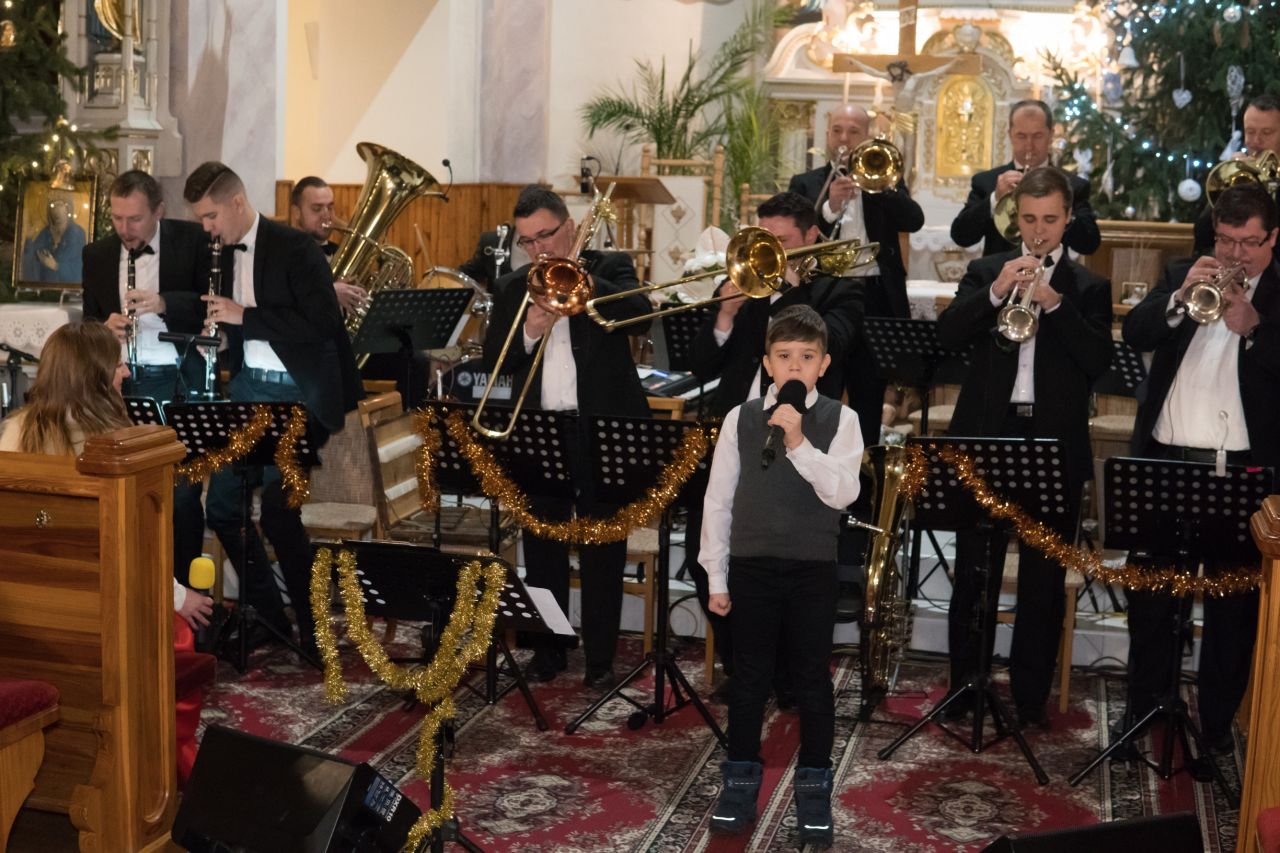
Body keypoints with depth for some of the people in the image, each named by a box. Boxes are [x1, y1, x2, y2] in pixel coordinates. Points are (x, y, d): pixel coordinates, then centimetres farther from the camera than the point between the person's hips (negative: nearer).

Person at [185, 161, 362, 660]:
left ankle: (314, 631, 6)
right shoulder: (221, 255, 9)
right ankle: (267, 615, 25)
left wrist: (244, 316, -21)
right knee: (222, 506, 8)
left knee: (277, 512, -11)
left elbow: (323, 323, -21)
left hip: (295, 393, -8)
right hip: (247, 388, 8)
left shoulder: (294, 248, -12)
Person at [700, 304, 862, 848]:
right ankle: (740, 783, 22)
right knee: (749, 679, 9)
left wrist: (799, 443, -25)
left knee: (812, 681, 7)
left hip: (813, 569, -1)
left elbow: (843, 493, -14)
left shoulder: (840, 420, -2)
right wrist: (716, 576, 3)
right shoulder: (740, 419, 1)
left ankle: (813, 788, 20)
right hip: (751, 567, 1)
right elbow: (718, 498, 4)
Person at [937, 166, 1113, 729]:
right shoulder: (987, 271, 11)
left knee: (1044, 581, 5)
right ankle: (965, 688, 18)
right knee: (974, 572, 6)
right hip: (987, 437, 1)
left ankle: (1030, 697, 16)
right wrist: (996, 292, -17)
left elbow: (1098, 360, -7)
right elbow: (947, 335, -4)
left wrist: (1054, 302, -17)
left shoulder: (1088, 288, 9)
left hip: (1056, 445, 0)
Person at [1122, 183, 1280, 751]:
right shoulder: (1183, 276, 11)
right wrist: (1180, 298, -17)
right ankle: (1143, 707, 28)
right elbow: (1134, 336, -3)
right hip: (1164, 459, 3)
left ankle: (1218, 720, 18)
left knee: (1233, 605, 4)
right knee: (1149, 594, 12)